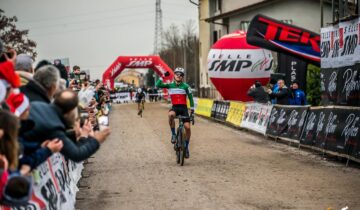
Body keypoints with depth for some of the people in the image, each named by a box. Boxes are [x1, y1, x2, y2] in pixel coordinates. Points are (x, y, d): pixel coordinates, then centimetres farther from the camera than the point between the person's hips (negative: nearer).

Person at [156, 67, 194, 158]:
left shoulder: (185, 86, -2)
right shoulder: (170, 85, 2)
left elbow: (190, 97, 3)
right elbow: (158, 85, -7)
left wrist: (192, 109, 0)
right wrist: (163, 76, -12)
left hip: (184, 108, 0)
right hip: (175, 107, 0)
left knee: (187, 127, -11)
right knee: (170, 115, -37)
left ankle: (186, 147, 9)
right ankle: (173, 134, -17)